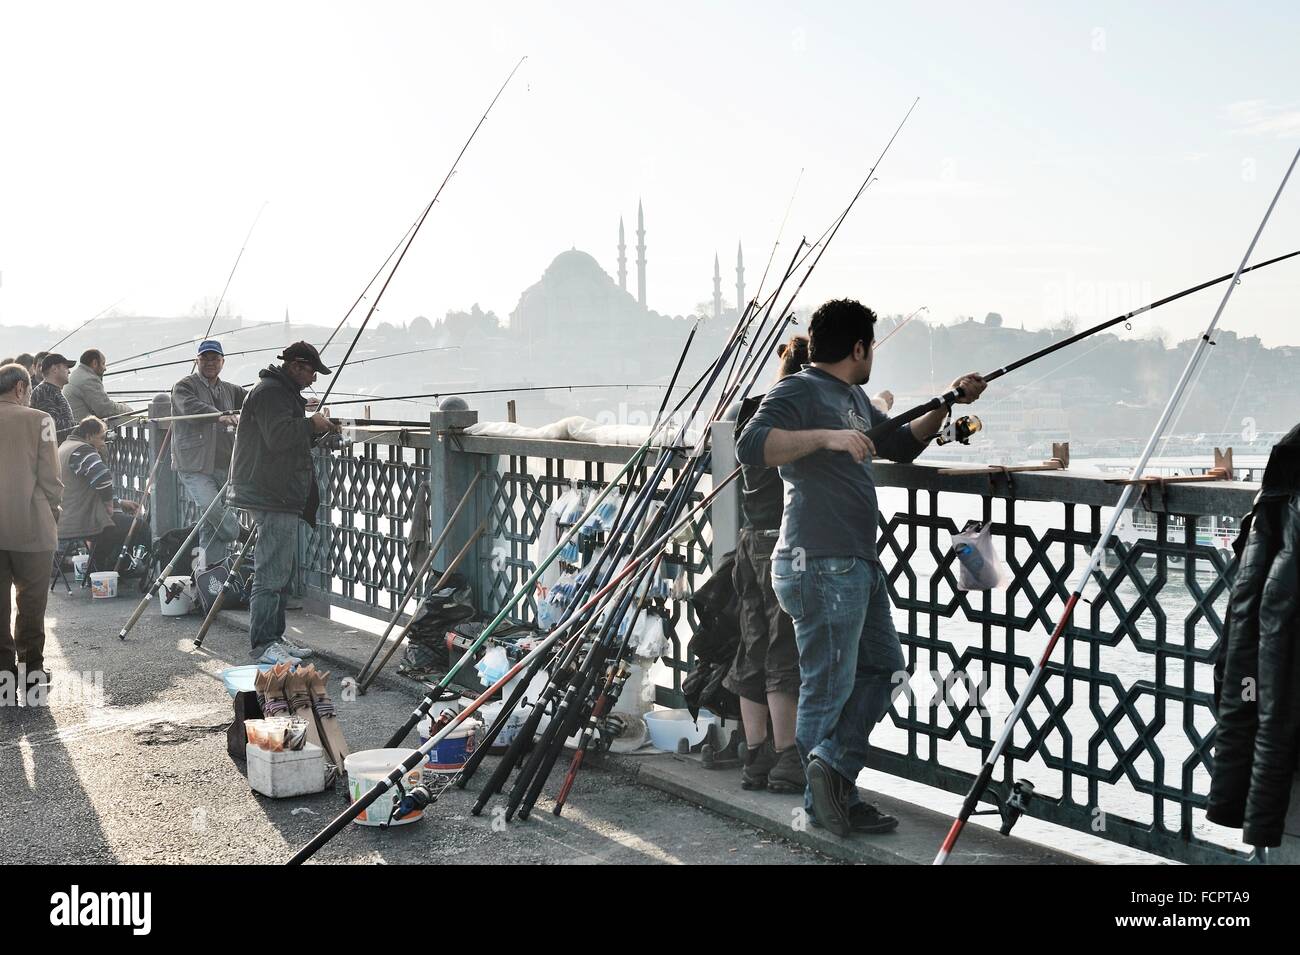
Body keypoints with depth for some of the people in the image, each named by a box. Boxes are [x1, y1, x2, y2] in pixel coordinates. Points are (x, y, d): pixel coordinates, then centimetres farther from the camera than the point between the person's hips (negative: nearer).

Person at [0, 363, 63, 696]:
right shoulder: (38, 420, -7)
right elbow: (50, 478, -8)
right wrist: (52, 511, 7)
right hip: (32, 527, -3)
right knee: (31, 599, 8)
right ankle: (31, 668, 11)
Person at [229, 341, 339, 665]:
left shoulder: (283, 392, 21)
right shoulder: (270, 392, -14)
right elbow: (278, 437, -26)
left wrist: (317, 430, 12)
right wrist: (311, 424, -13)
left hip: (282, 497, 11)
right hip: (271, 497, -11)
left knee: (282, 571, 16)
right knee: (271, 574, -9)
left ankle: (274, 637, 24)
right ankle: (262, 644, -6)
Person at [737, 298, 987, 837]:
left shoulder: (853, 397, 20)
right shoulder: (798, 392, -11)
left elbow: (901, 445, 31)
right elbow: (750, 446, -26)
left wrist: (948, 404, 20)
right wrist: (825, 437, -31)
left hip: (859, 564, 11)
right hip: (821, 566, -11)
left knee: (883, 667, 16)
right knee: (829, 686, -2)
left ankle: (834, 768, 17)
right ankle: (825, 801, 10)